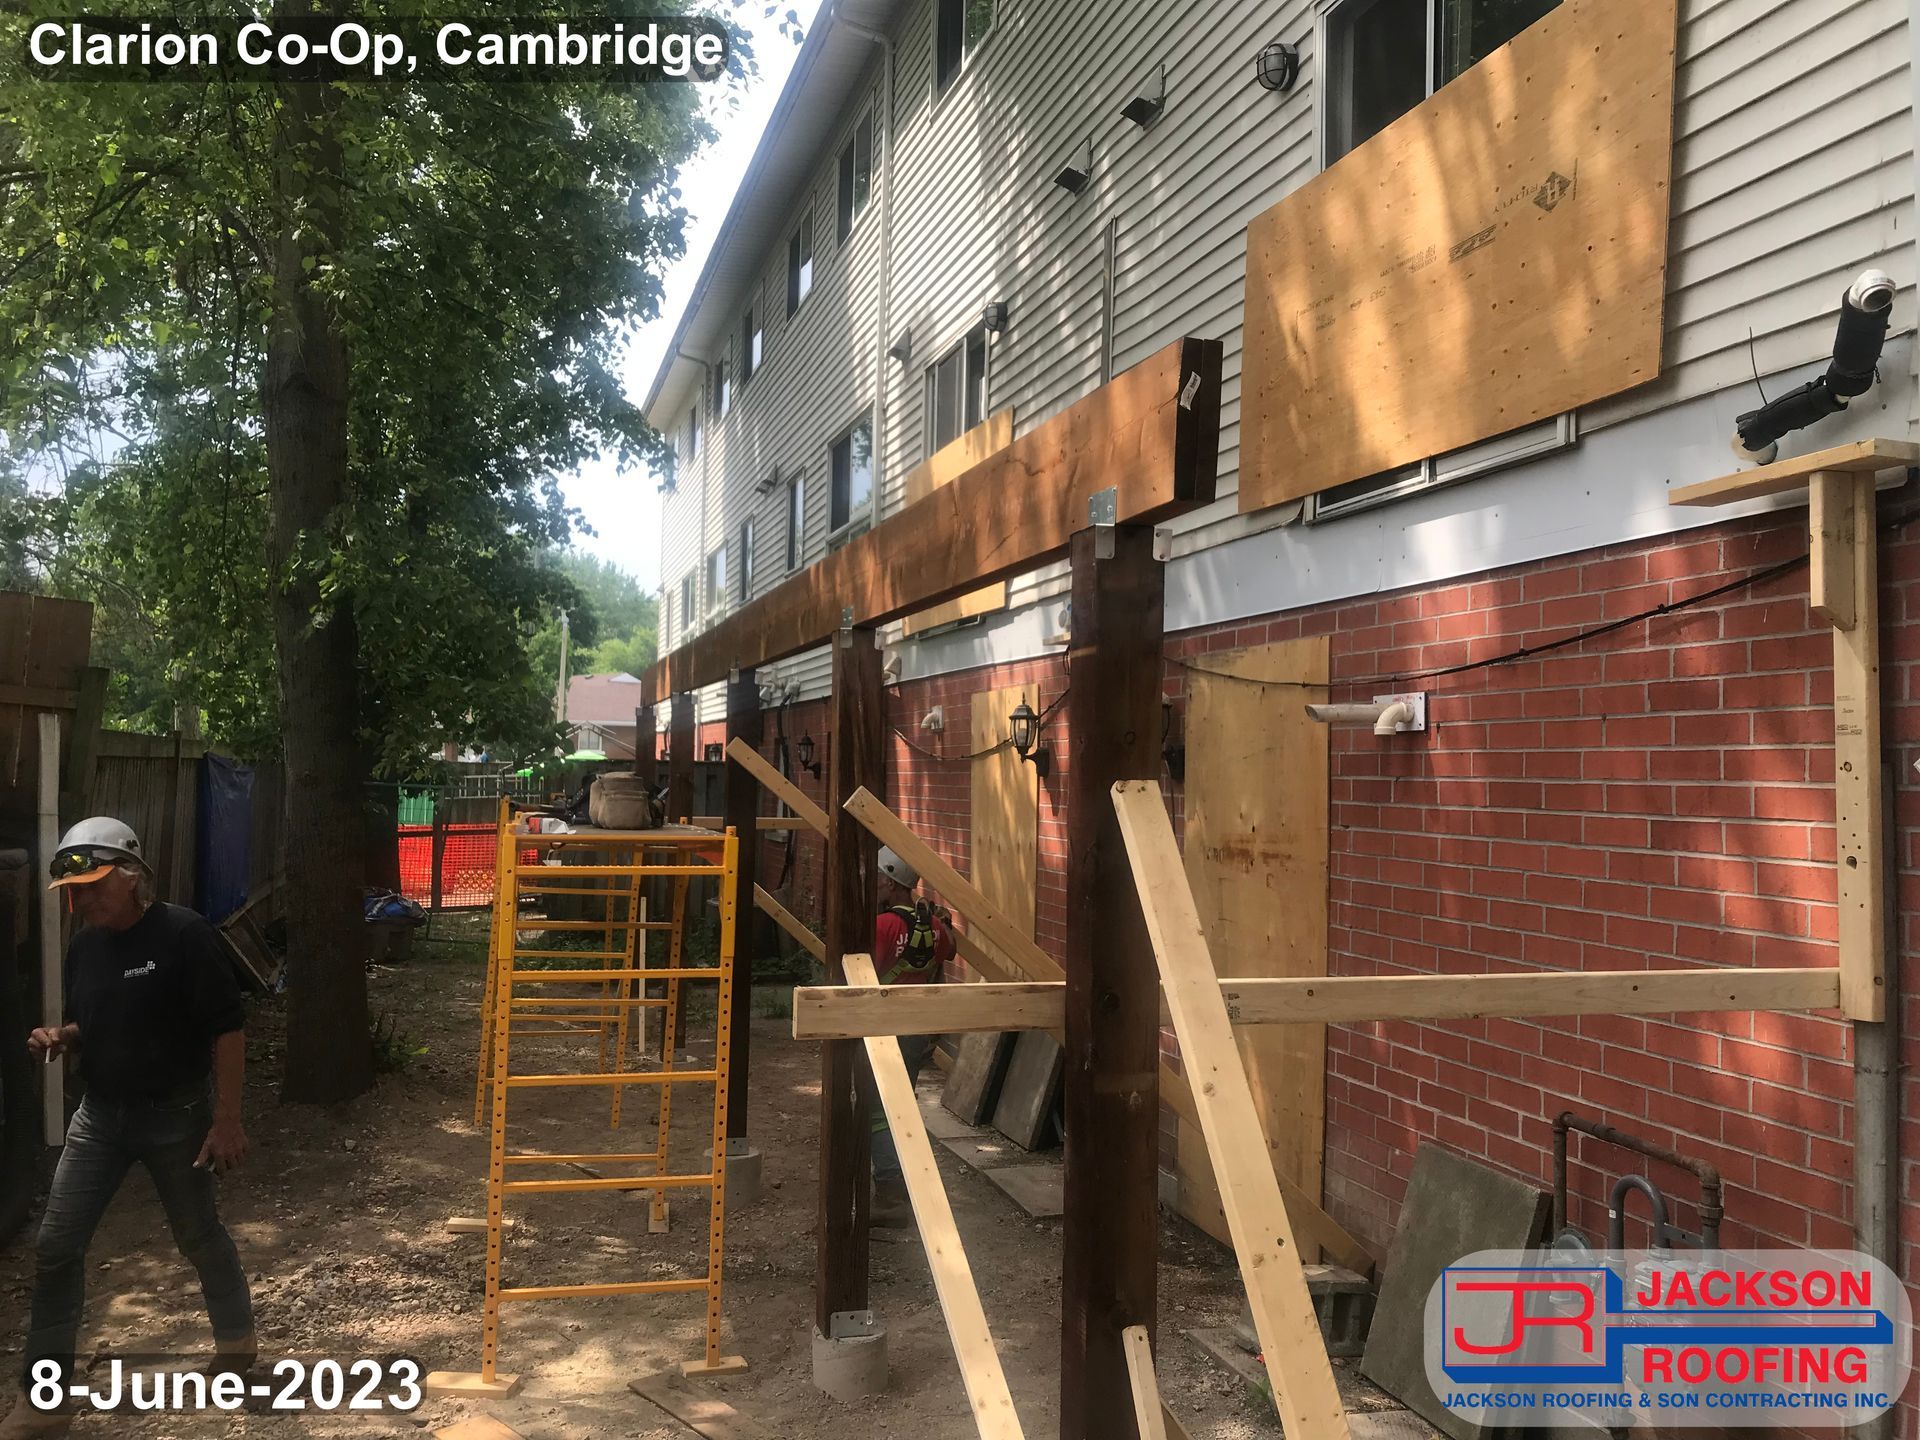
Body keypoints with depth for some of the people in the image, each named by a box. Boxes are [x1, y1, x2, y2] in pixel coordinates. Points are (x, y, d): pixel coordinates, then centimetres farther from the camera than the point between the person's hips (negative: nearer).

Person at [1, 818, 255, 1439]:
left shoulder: (184, 935, -19)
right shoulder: (85, 945, 2)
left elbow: (227, 1029, -18)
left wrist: (227, 1120, -19)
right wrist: (60, 1037, -7)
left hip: (175, 1115, -6)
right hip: (100, 1114, 6)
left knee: (198, 1235, 11)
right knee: (55, 1247, 3)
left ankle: (236, 1337, 37)